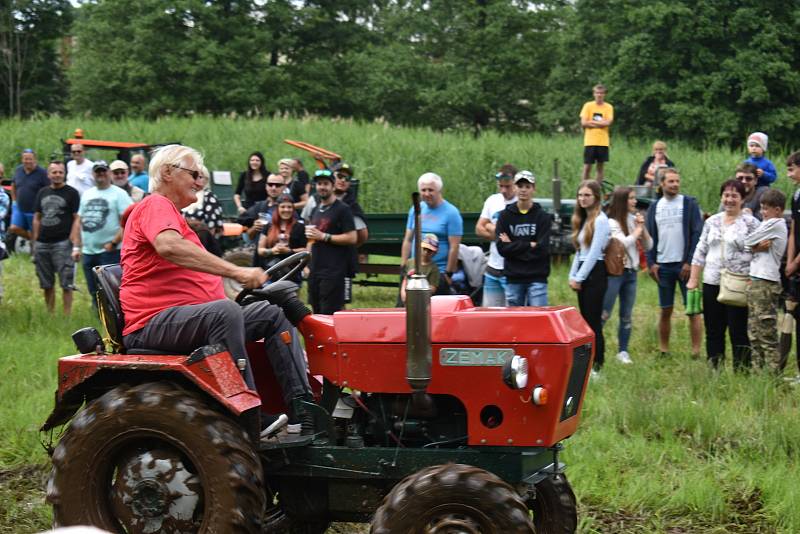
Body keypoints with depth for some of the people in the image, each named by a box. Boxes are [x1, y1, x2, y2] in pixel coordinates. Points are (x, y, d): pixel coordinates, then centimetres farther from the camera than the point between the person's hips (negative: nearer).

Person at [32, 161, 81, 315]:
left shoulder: (71, 193, 0)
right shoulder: (42, 193, 15)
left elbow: (77, 219, -4)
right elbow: (37, 218, 19)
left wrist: (75, 243, -14)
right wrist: (35, 242, 12)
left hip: (62, 243, -5)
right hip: (42, 244, 5)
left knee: (66, 284, -7)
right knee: (46, 284, 10)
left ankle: (67, 315, -5)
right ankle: (49, 314, 19)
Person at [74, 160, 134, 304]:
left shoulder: (119, 194, -3)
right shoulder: (87, 194, 16)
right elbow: (80, 221, 20)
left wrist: (114, 243, -16)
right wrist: (77, 247, 13)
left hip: (109, 251, -6)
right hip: (88, 252, 6)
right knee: (93, 292, 11)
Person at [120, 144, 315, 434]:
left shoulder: (170, 212, 29)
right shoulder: (155, 206, -5)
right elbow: (169, 247, -29)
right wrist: (236, 272, -33)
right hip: (153, 322, -11)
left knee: (274, 312, 4)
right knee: (224, 311, -37)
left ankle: (303, 409, -9)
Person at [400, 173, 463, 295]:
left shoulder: (451, 213, -7)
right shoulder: (415, 210, 11)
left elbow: (454, 247, -10)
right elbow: (408, 240, 15)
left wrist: (448, 274, -12)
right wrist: (403, 266, 9)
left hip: (439, 273, -5)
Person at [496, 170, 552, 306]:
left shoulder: (543, 216, 1)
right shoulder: (505, 216, 6)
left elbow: (542, 249, -9)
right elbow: (502, 248, -5)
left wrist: (514, 246, -8)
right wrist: (529, 245, -11)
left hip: (537, 278, -2)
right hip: (513, 278, 2)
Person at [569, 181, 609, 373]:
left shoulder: (600, 220, -11)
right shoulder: (583, 219, 15)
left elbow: (594, 252, -15)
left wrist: (579, 278, -13)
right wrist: (572, 276, 10)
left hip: (594, 274, -8)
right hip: (582, 275, 8)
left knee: (593, 321, -7)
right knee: (585, 320, 9)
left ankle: (597, 365, -3)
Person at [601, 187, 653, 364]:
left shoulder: (634, 220, 11)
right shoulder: (612, 222, -7)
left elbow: (648, 246, 11)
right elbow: (623, 242, -21)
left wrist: (642, 227, -2)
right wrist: (638, 230, -5)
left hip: (631, 272, 6)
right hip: (614, 271, -6)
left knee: (627, 316, 9)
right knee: (603, 314, -7)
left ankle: (623, 352, 15)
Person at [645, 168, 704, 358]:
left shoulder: (689, 204, 0)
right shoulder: (654, 207, 10)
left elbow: (697, 234, -5)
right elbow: (649, 237, 11)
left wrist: (690, 262, -12)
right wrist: (651, 263, 0)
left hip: (685, 265, -3)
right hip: (663, 266, 3)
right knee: (666, 311, 8)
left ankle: (696, 352, -2)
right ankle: (663, 351, 14)